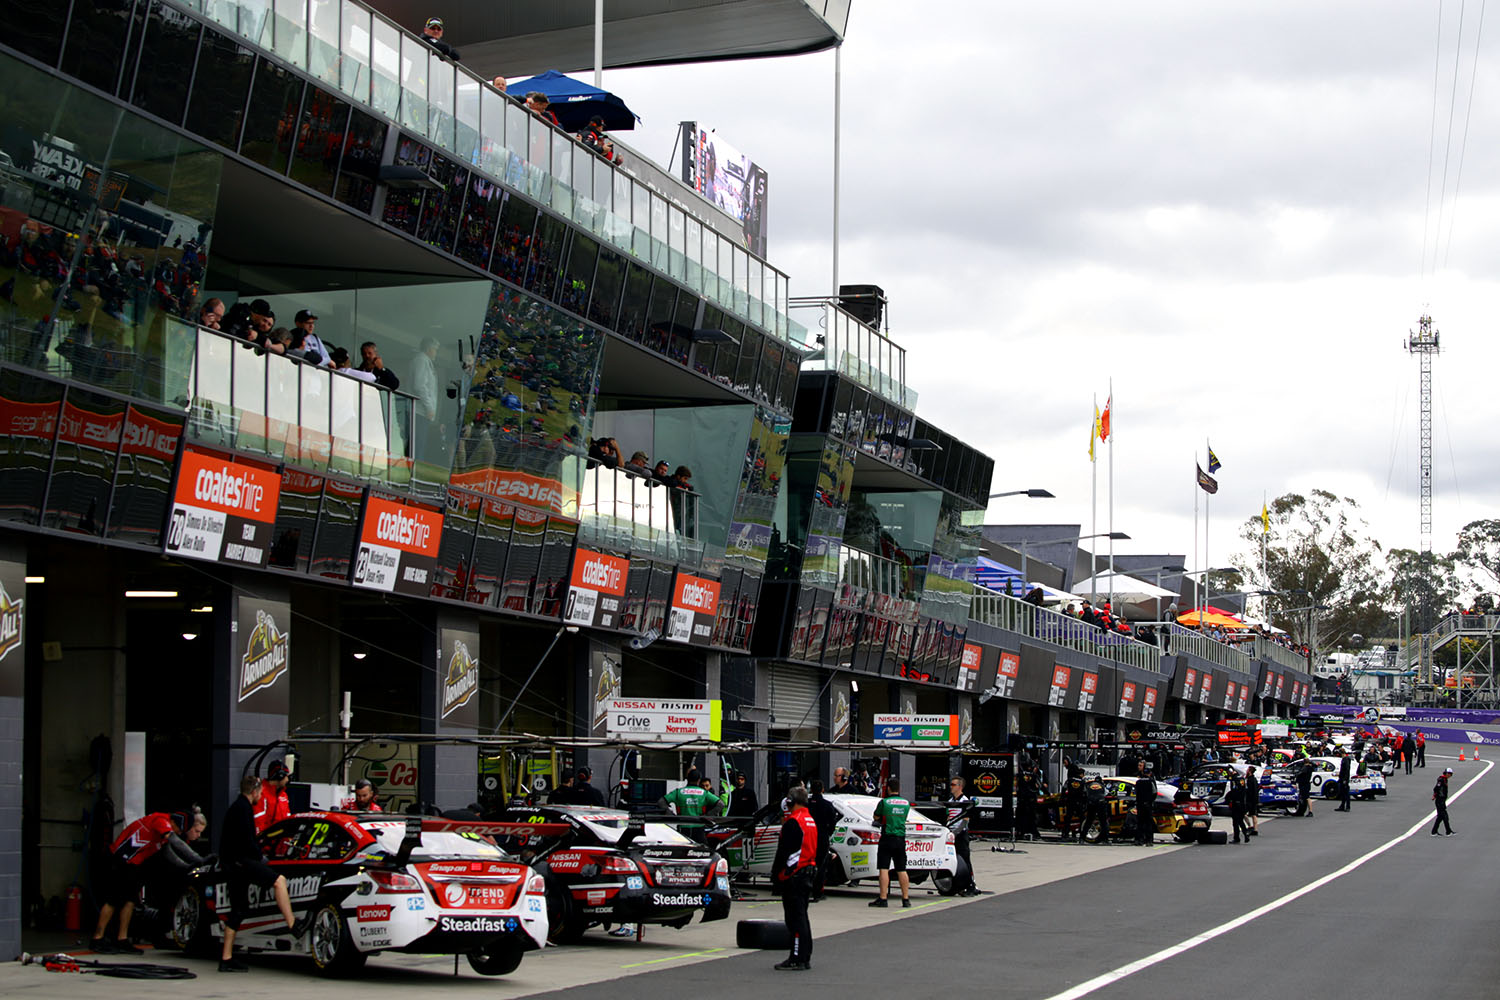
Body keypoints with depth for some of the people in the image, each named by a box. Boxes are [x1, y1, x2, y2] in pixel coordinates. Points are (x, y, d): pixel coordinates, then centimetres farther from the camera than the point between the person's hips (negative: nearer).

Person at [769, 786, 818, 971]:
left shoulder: (793, 822, -16)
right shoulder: (811, 821, 15)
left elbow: (783, 852, -17)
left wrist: (775, 873, -9)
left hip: (794, 876, -10)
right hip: (809, 872, 10)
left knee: (795, 917, -8)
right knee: (802, 916, 16)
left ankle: (798, 959, -9)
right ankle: (805, 957, 19)